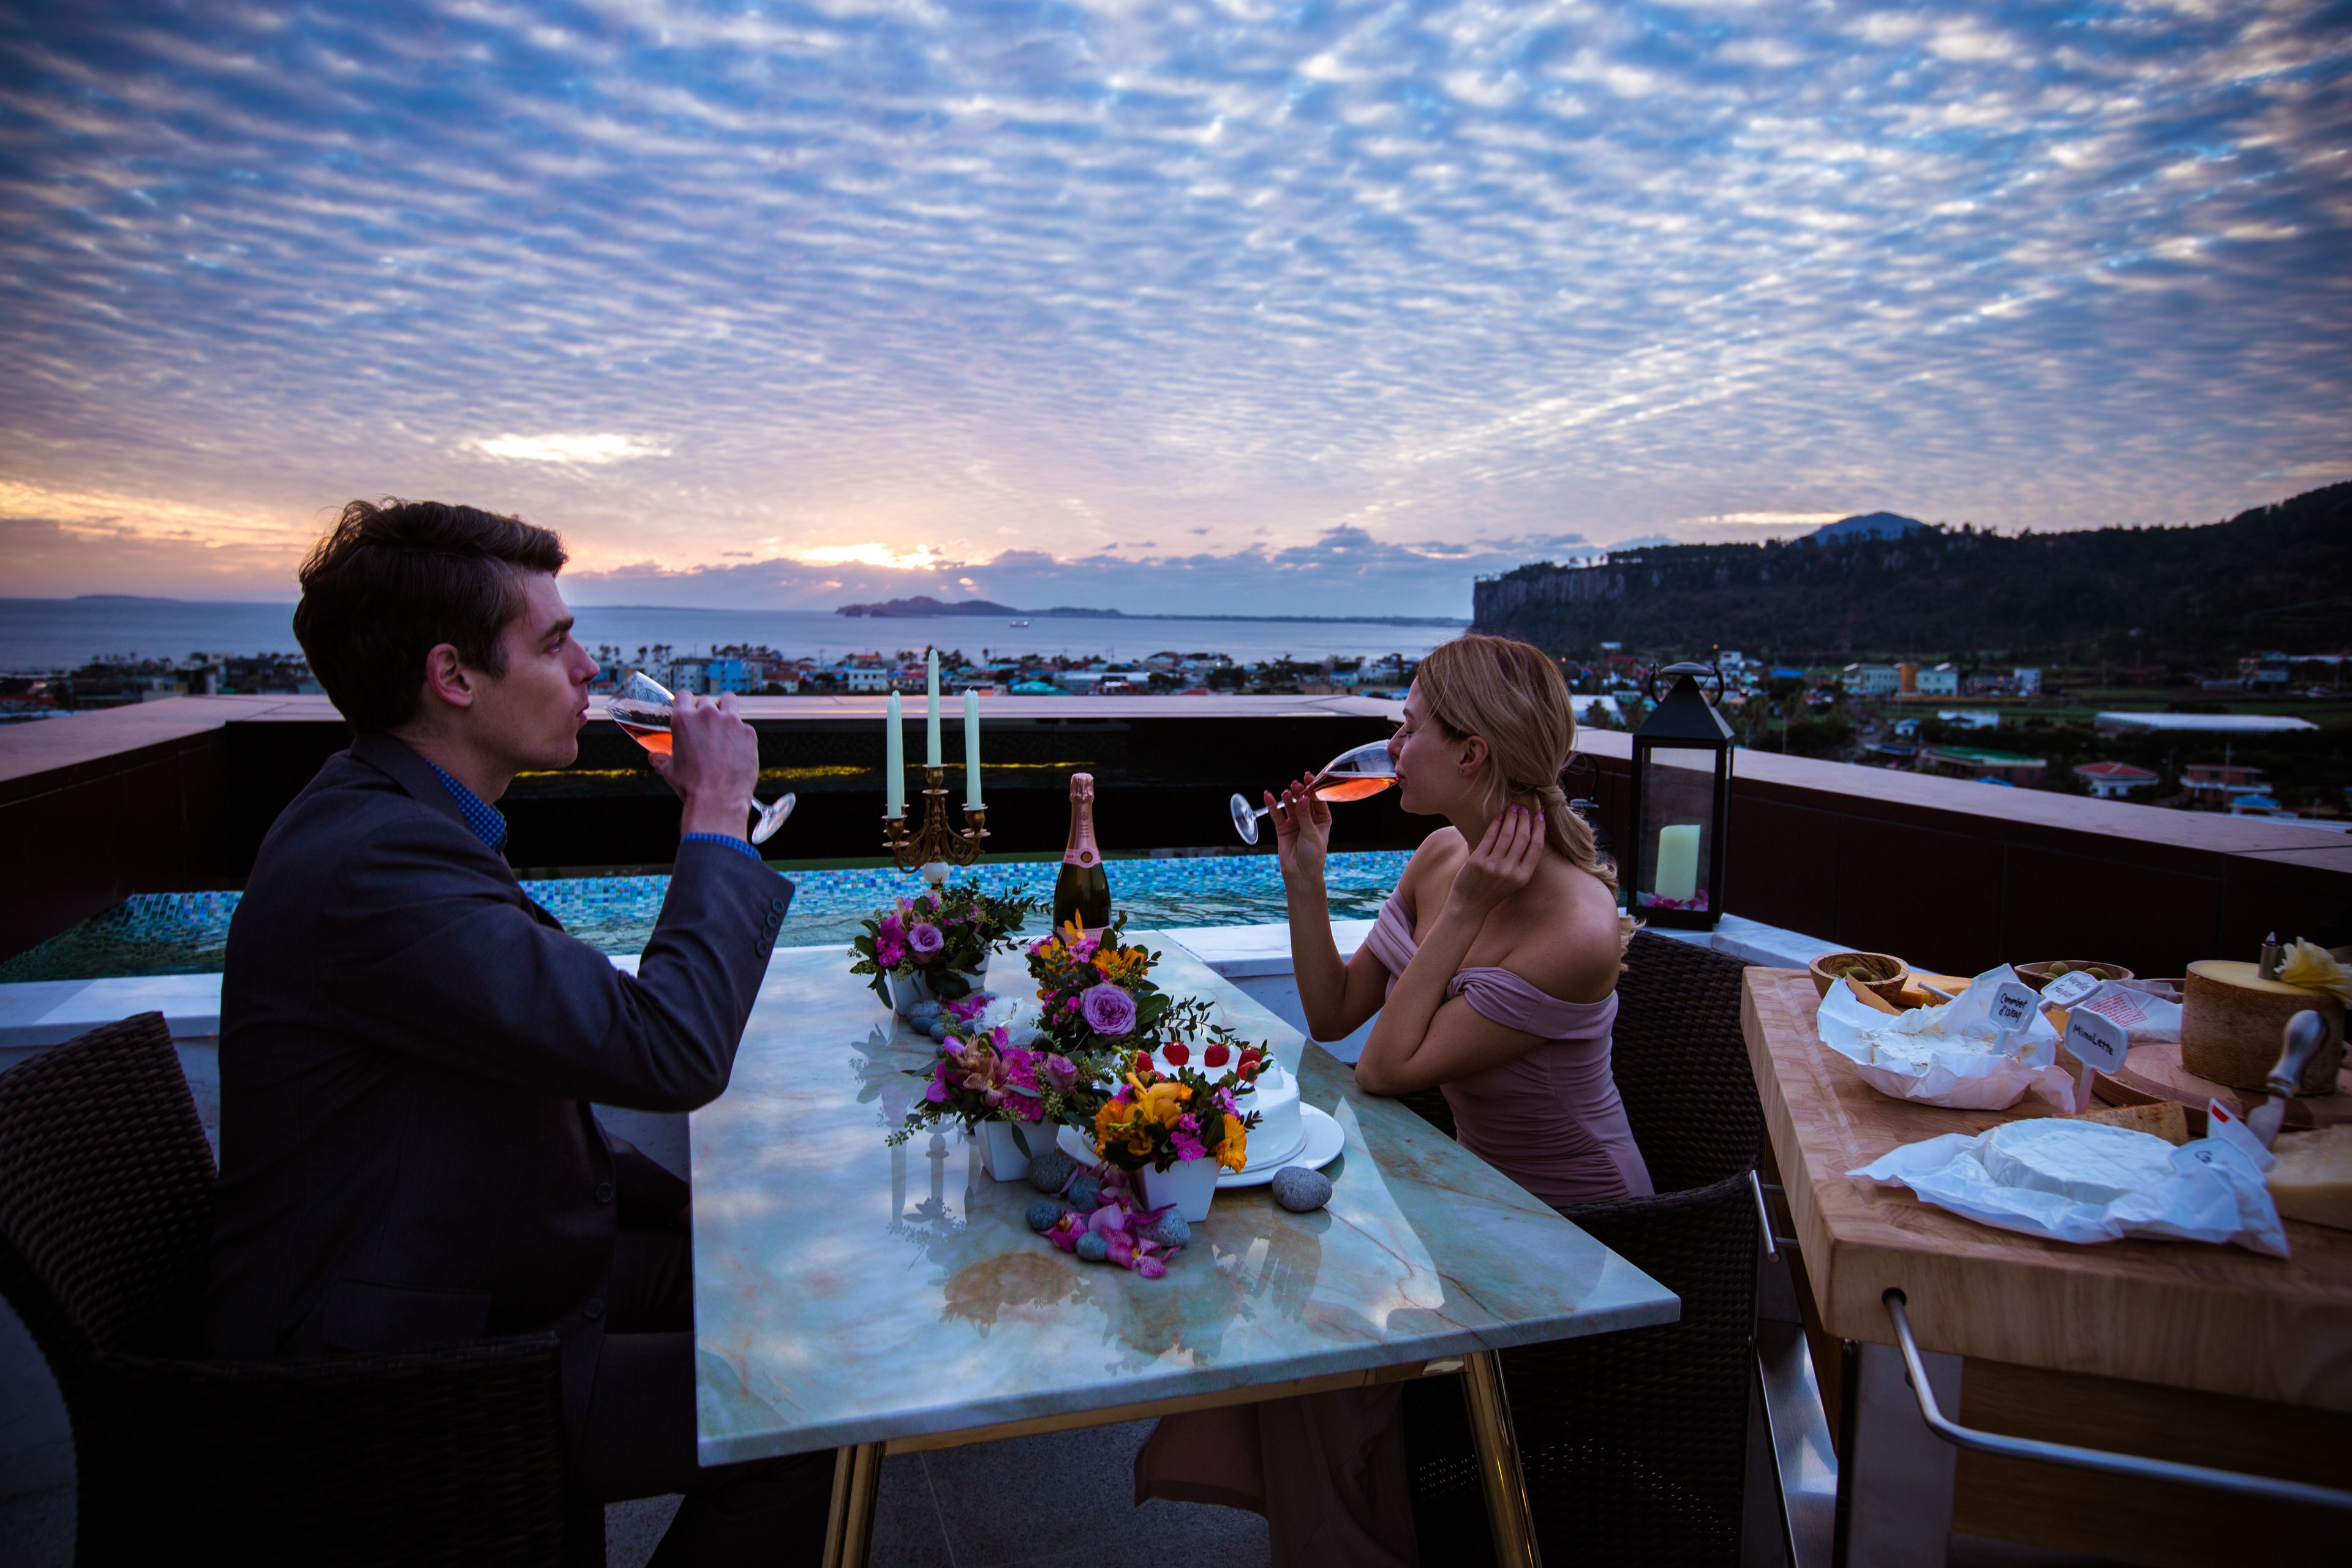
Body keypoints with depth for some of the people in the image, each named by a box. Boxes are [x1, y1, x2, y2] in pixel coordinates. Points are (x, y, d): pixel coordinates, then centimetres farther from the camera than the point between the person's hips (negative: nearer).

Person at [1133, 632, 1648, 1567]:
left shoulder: (1573, 929, -30)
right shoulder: (1442, 858, -5)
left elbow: (1384, 1070, -26)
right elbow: (1333, 1015, 1)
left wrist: (1462, 917, -28)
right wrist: (1304, 877, -9)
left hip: (1570, 1235, -7)